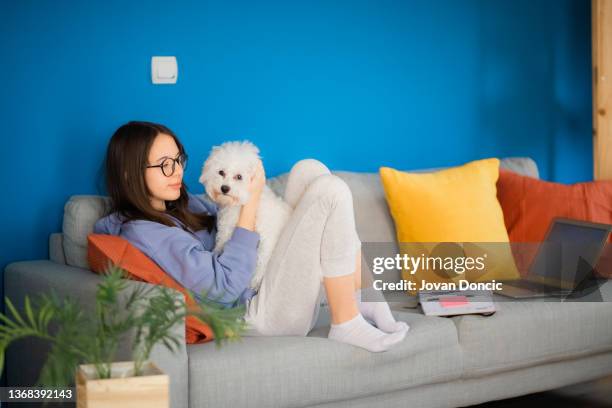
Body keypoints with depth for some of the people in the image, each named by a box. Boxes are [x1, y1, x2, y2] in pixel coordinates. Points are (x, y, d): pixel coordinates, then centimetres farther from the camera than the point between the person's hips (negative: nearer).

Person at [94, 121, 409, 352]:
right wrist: (250, 202, -15)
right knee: (330, 191, -18)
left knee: (310, 169, 2)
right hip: (261, 314, -10)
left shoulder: (183, 203, 15)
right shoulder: (143, 233, -15)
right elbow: (226, 285, -21)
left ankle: (361, 300, -2)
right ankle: (346, 325, -11)